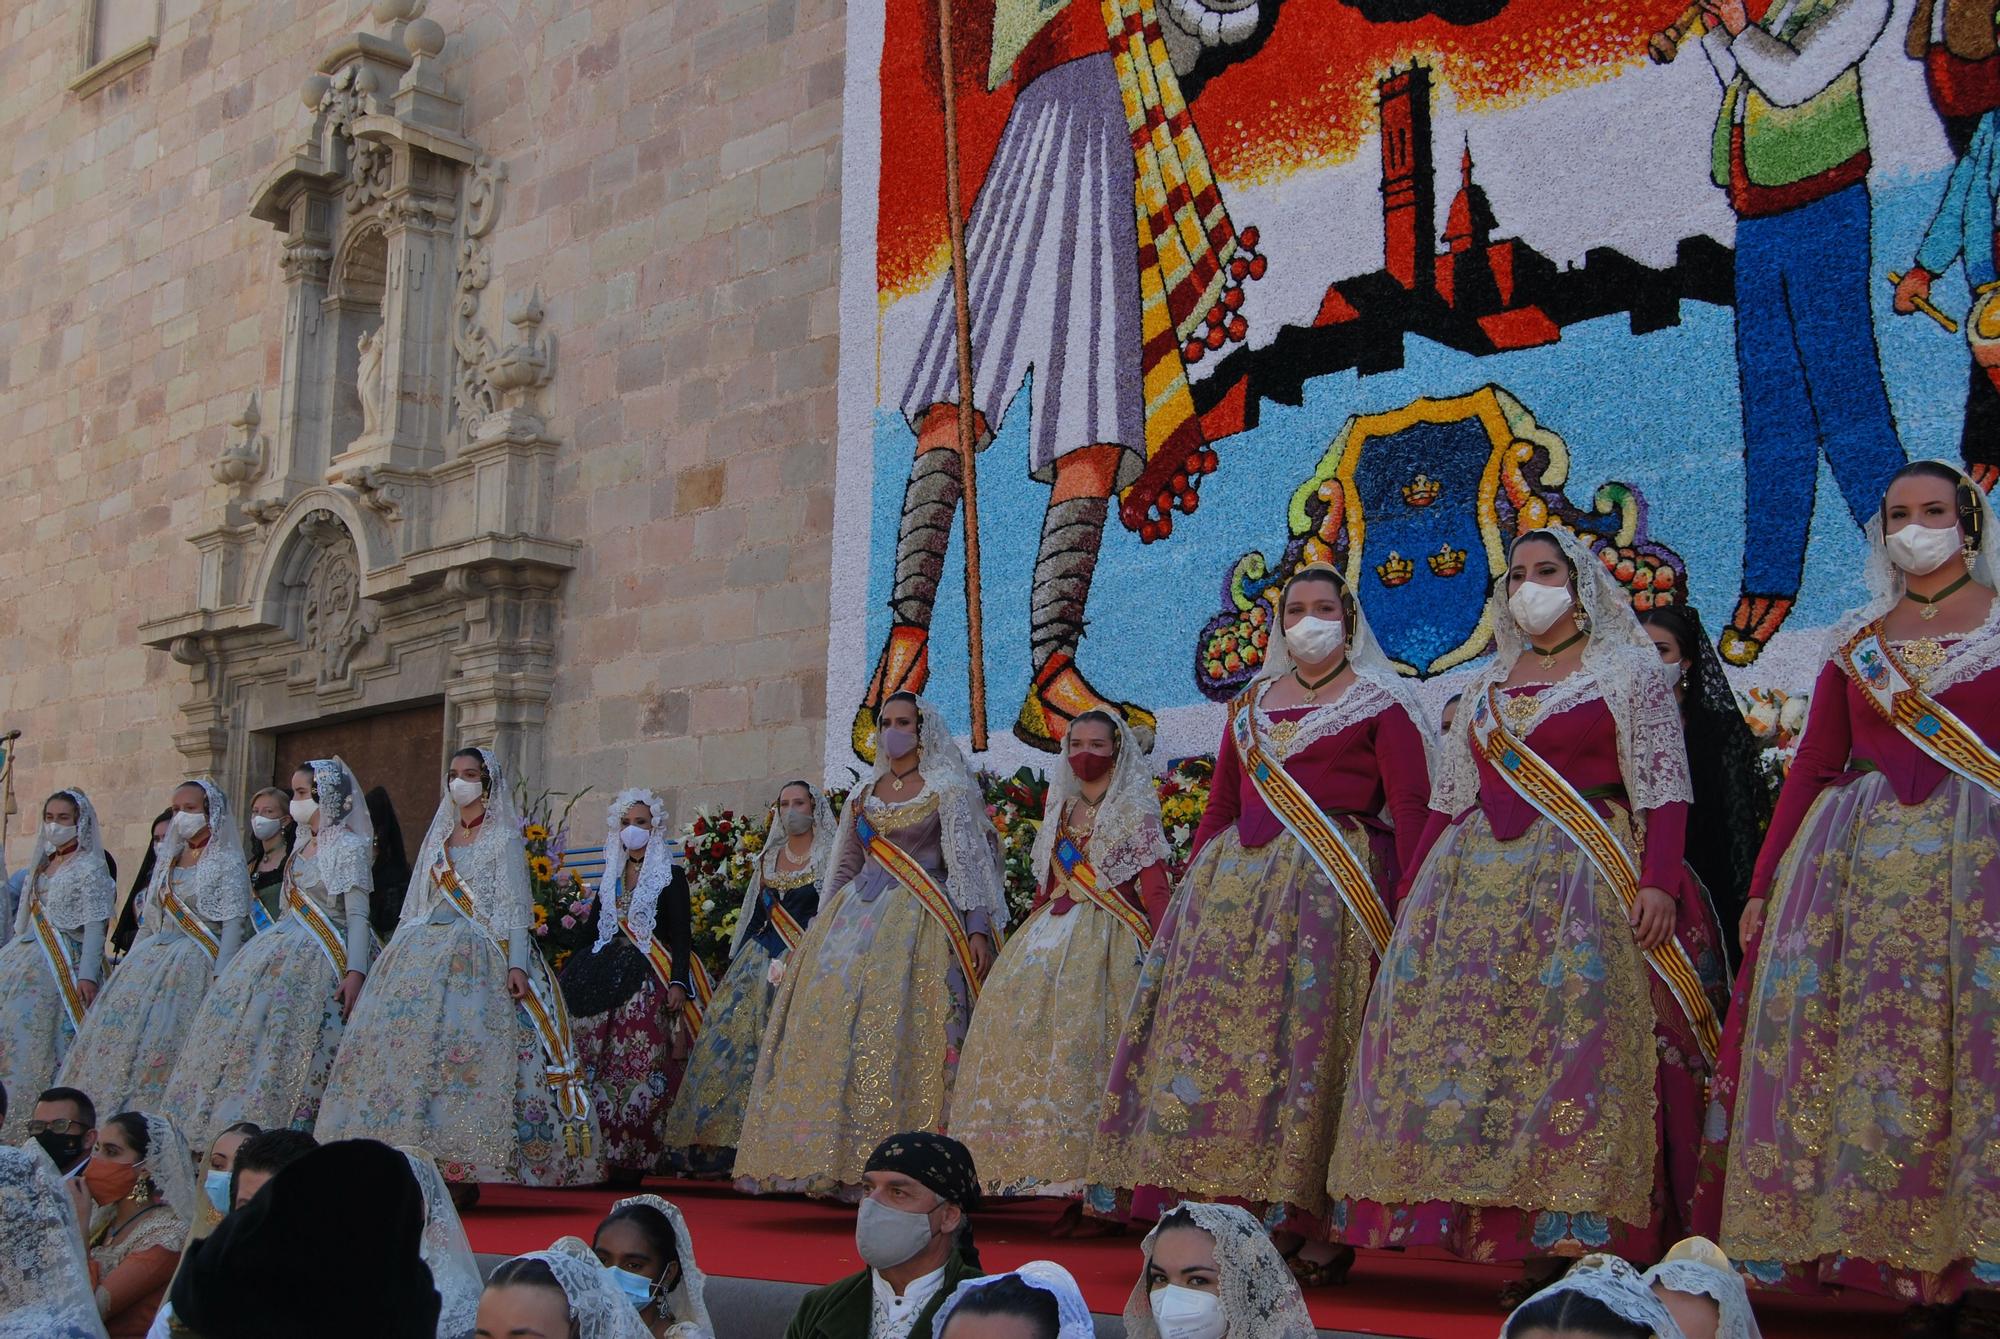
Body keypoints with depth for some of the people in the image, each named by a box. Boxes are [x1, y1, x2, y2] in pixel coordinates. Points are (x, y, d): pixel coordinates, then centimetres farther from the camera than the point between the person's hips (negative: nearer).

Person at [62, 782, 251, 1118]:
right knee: (121, 1032, -6)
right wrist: (132, 962, 15)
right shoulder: (168, 860, 20)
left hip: (196, 964, -7)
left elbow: (233, 924, -10)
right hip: (152, 961, 7)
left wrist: (220, 977, -20)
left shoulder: (227, 863, -2)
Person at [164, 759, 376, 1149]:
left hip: (320, 960, -9)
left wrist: (355, 971, -25)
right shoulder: (305, 844, 17)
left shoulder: (349, 847, -9)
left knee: (290, 1043, -14)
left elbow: (357, 915, -16)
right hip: (285, 950, 9)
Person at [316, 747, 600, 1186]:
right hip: (427, 952, 6)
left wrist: (516, 964, -16)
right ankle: (410, 1149, -6)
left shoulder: (504, 837, 2)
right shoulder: (439, 836, 20)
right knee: (410, 1038, -7)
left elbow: (515, 906, -6)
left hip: (480, 957, -6)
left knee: (465, 1046, -16)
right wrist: (403, 953, 15)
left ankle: (462, 1157, -15)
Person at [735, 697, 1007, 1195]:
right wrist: (826, 929, 18)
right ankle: (835, 1158, -2)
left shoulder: (947, 790, 2)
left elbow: (967, 862, -4)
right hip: (858, 916, 6)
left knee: (900, 1027, -16)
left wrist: (977, 927, -13)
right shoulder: (862, 796, 18)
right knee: (834, 1020, -5)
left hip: (916, 920, -5)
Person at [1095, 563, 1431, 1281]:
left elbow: (1409, 805, -5)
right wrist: (1191, 886, 12)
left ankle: (1312, 1228, -5)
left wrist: (1412, 900, -16)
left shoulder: (1379, 701, 5)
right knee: (1215, 1033, -2)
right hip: (1235, 884, 5)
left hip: (1334, 885, -5)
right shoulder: (1251, 703, 20)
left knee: (1308, 1041, -10)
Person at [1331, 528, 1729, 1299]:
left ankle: (1582, 1244, -9)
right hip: (1479, 886, 6)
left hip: (1583, 886, -5)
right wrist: (1418, 886, 13)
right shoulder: (1489, 682, 20)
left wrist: (1658, 882, -16)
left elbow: (1663, 788, -5)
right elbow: (1449, 796, 20)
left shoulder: (1628, 668, 4)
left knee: (1575, 1046, -12)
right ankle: (1529, 1250, 4)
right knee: (1470, 1047, -1)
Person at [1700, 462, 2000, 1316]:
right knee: (1853, 1052, 0)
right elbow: (1812, 764, 13)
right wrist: (1763, 884, 8)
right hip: (1857, 861, 3)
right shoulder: (1854, 641, 15)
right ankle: (1868, 1253, 8)